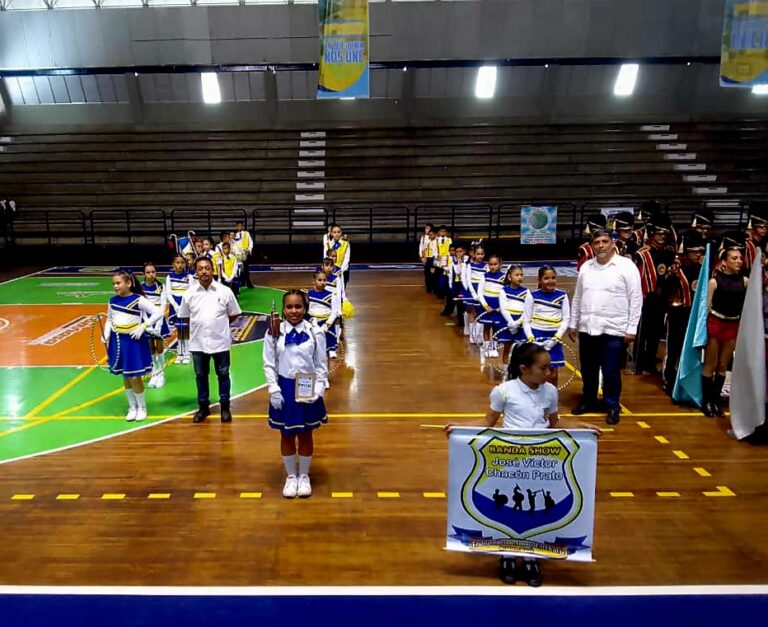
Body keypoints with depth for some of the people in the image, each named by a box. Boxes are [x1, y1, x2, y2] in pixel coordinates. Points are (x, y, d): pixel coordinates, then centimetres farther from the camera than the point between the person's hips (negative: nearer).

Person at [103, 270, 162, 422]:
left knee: (135, 377, -1)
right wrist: (106, 335, 0)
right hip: (117, 341, 5)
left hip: (134, 341, -5)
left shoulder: (138, 299, -12)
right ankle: (132, 407, 28)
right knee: (125, 377, 13)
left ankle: (142, 407, 19)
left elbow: (158, 313, -13)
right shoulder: (113, 300, 4)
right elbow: (109, 319, 14)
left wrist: (143, 326, -18)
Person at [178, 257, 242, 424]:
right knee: (200, 375, 13)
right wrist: (199, 325, 3)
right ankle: (203, 407, 28)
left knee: (223, 374, 10)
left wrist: (219, 325, 4)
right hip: (198, 342, 2)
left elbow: (233, 314, 4)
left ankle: (225, 406, 24)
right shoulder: (190, 293, -2)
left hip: (220, 341, -2)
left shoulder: (225, 291, -7)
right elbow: (184, 316, 10)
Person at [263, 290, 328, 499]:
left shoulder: (315, 332, -7)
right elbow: (269, 364, -2)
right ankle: (291, 476, 31)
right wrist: (274, 390, -8)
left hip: (308, 390, 0)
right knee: (287, 436, 13)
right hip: (284, 389, 1)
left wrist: (318, 390, -10)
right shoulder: (274, 333, -6)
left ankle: (304, 476, 31)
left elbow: (322, 364, -3)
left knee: (306, 435, 13)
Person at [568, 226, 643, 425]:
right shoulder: (586, 267, 9)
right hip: (587, 328, 5)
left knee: (611, 372, 2)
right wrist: (573, 324, 13)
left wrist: (631, 328, -9)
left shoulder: (626, 266, -5)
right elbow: (577, 298, 15)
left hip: (614, 329, -4)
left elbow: (636, 299, -6)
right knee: (588, 370, 13)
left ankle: (613, 407, 16)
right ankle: (588, 402, 29)